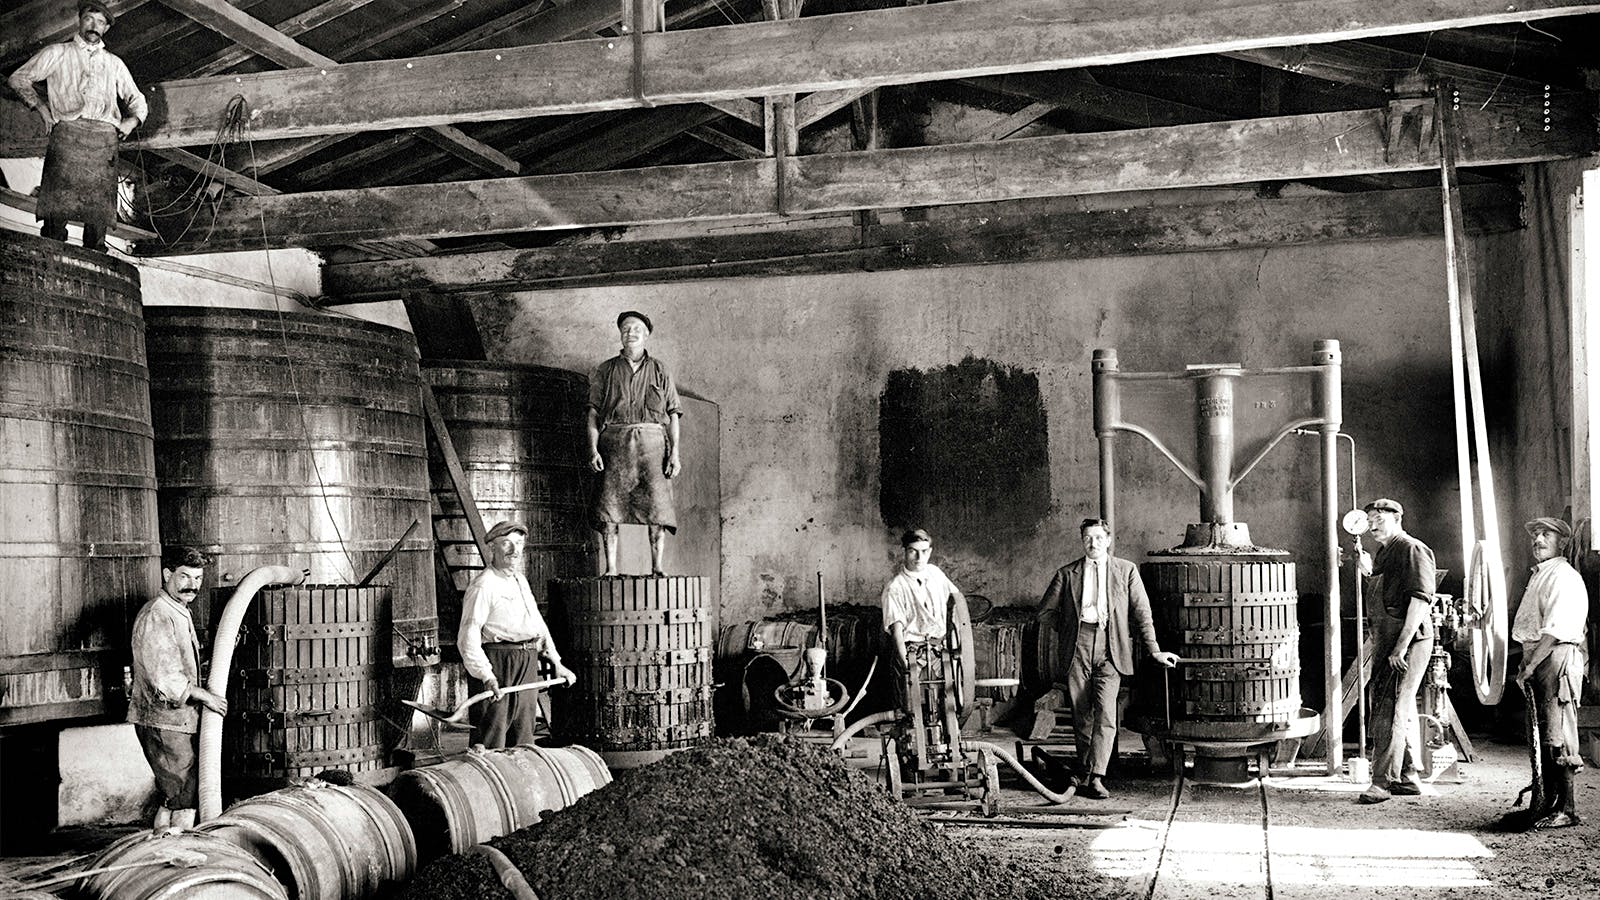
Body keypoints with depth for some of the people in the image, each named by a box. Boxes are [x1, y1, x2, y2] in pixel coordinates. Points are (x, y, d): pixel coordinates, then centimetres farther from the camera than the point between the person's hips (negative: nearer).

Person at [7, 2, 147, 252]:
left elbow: (137, 100, 32)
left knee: (100, 210, -8)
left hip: (105, 137, 2)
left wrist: (134, 119, 11)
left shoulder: (114, 63, 27)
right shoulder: (57, 53, 19)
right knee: (57, 206, -15)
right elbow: (19, 78, 19)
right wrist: (40, 105, 6)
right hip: (67, 132, -2)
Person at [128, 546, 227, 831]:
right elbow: (165, 678, -22)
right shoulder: (156, 616, -17)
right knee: (186, 799, -7)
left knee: (173, 799, 13)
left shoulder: (181, 613, 16)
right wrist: (205, 696, -14)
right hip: (162, 722, -10)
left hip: (179, 720, 10)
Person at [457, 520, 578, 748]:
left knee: (523, 740, 12)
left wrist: (555, 661, 18)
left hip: (527, 666, 9)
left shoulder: (520, 579, 18)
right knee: (491, 740, -9)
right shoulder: (483, 585, -11)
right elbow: (468, 637, -17)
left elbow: (538, 623, 26)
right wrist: (486, 677, -27)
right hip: (497, 664, -9)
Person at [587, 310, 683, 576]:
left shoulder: (659, 371, 14)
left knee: (658, 507, -9)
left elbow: (673, 414, 10)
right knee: (609, 507, -6)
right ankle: (611, 569, -2)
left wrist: (675, 452, -1)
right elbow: (593, 412, 9)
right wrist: (593, 449, -4)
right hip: (615, 444, 0)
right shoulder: (606, 370, 14)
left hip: (652, 444, 0)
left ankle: (657, 569, -7)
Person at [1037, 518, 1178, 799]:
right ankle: (1084, 774, 16)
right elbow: (1045, 613, 16)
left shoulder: (1126, 570, 9)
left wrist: (1155, 650, 5)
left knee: (1106, 715, -13)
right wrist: (1068, 630, 9)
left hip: (1109, 650, -1)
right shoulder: (1067, 573, 10)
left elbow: (1142, 613, 8)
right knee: (1081, 716, 5)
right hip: (1077, 649, 1)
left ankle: (1095, 778, -15)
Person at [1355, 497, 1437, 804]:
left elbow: (1421, 598, -19)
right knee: (1402, 709, 14)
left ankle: (1382, 781, -11)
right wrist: (1365, 564, 8)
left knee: (1390, 710, -11)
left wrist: (1401, 646, -24)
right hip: (1389, 641, 10)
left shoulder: (1412, 549, -11)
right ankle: (1408, 777, 22)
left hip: (1409, 639, -10)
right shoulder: (1385, 551, 19)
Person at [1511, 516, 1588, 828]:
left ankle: (1567, 810, -7)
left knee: (1558, 734, -9)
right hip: (1537, 658, 10)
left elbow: (1555, 629, -18)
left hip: (1558, 656, -10)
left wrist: (1530, 666, -18)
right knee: (1544, 734, 12)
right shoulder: (1539, 575, 20)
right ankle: (1550, 802, 19)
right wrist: (1525, 664, 11)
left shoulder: (1563, 575, -10)